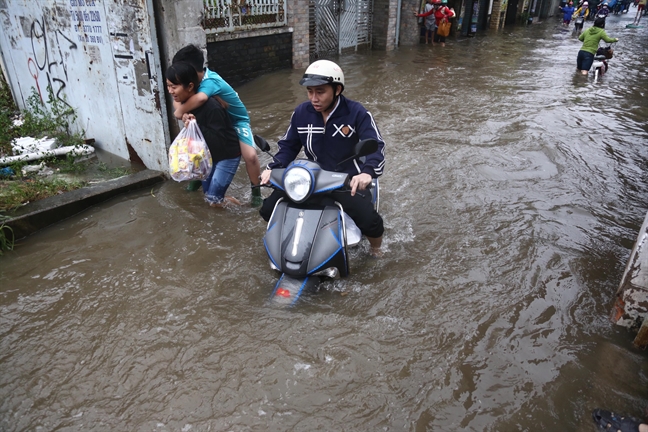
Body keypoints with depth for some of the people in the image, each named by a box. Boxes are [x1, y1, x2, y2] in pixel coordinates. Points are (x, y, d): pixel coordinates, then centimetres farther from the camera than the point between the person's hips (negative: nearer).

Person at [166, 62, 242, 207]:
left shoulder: (211, 107, -30)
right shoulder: (187, 102, -6)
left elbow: (219, 141, -28)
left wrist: (196, 126, -35)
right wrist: (186, 121, -12)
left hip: (227, 155, -8)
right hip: (209, 154, 8)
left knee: (213, 200, -4)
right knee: (208, 195, 15)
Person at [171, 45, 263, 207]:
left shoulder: (210, 81, -35)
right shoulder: (196, 79, -11)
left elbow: (200, 98, -57)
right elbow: (179, 99, -12)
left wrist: (181, 111, -40)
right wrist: (184, 111, -35)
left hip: (236, 120, -8)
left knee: (250, 155, -26)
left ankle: (256, 190, -4)